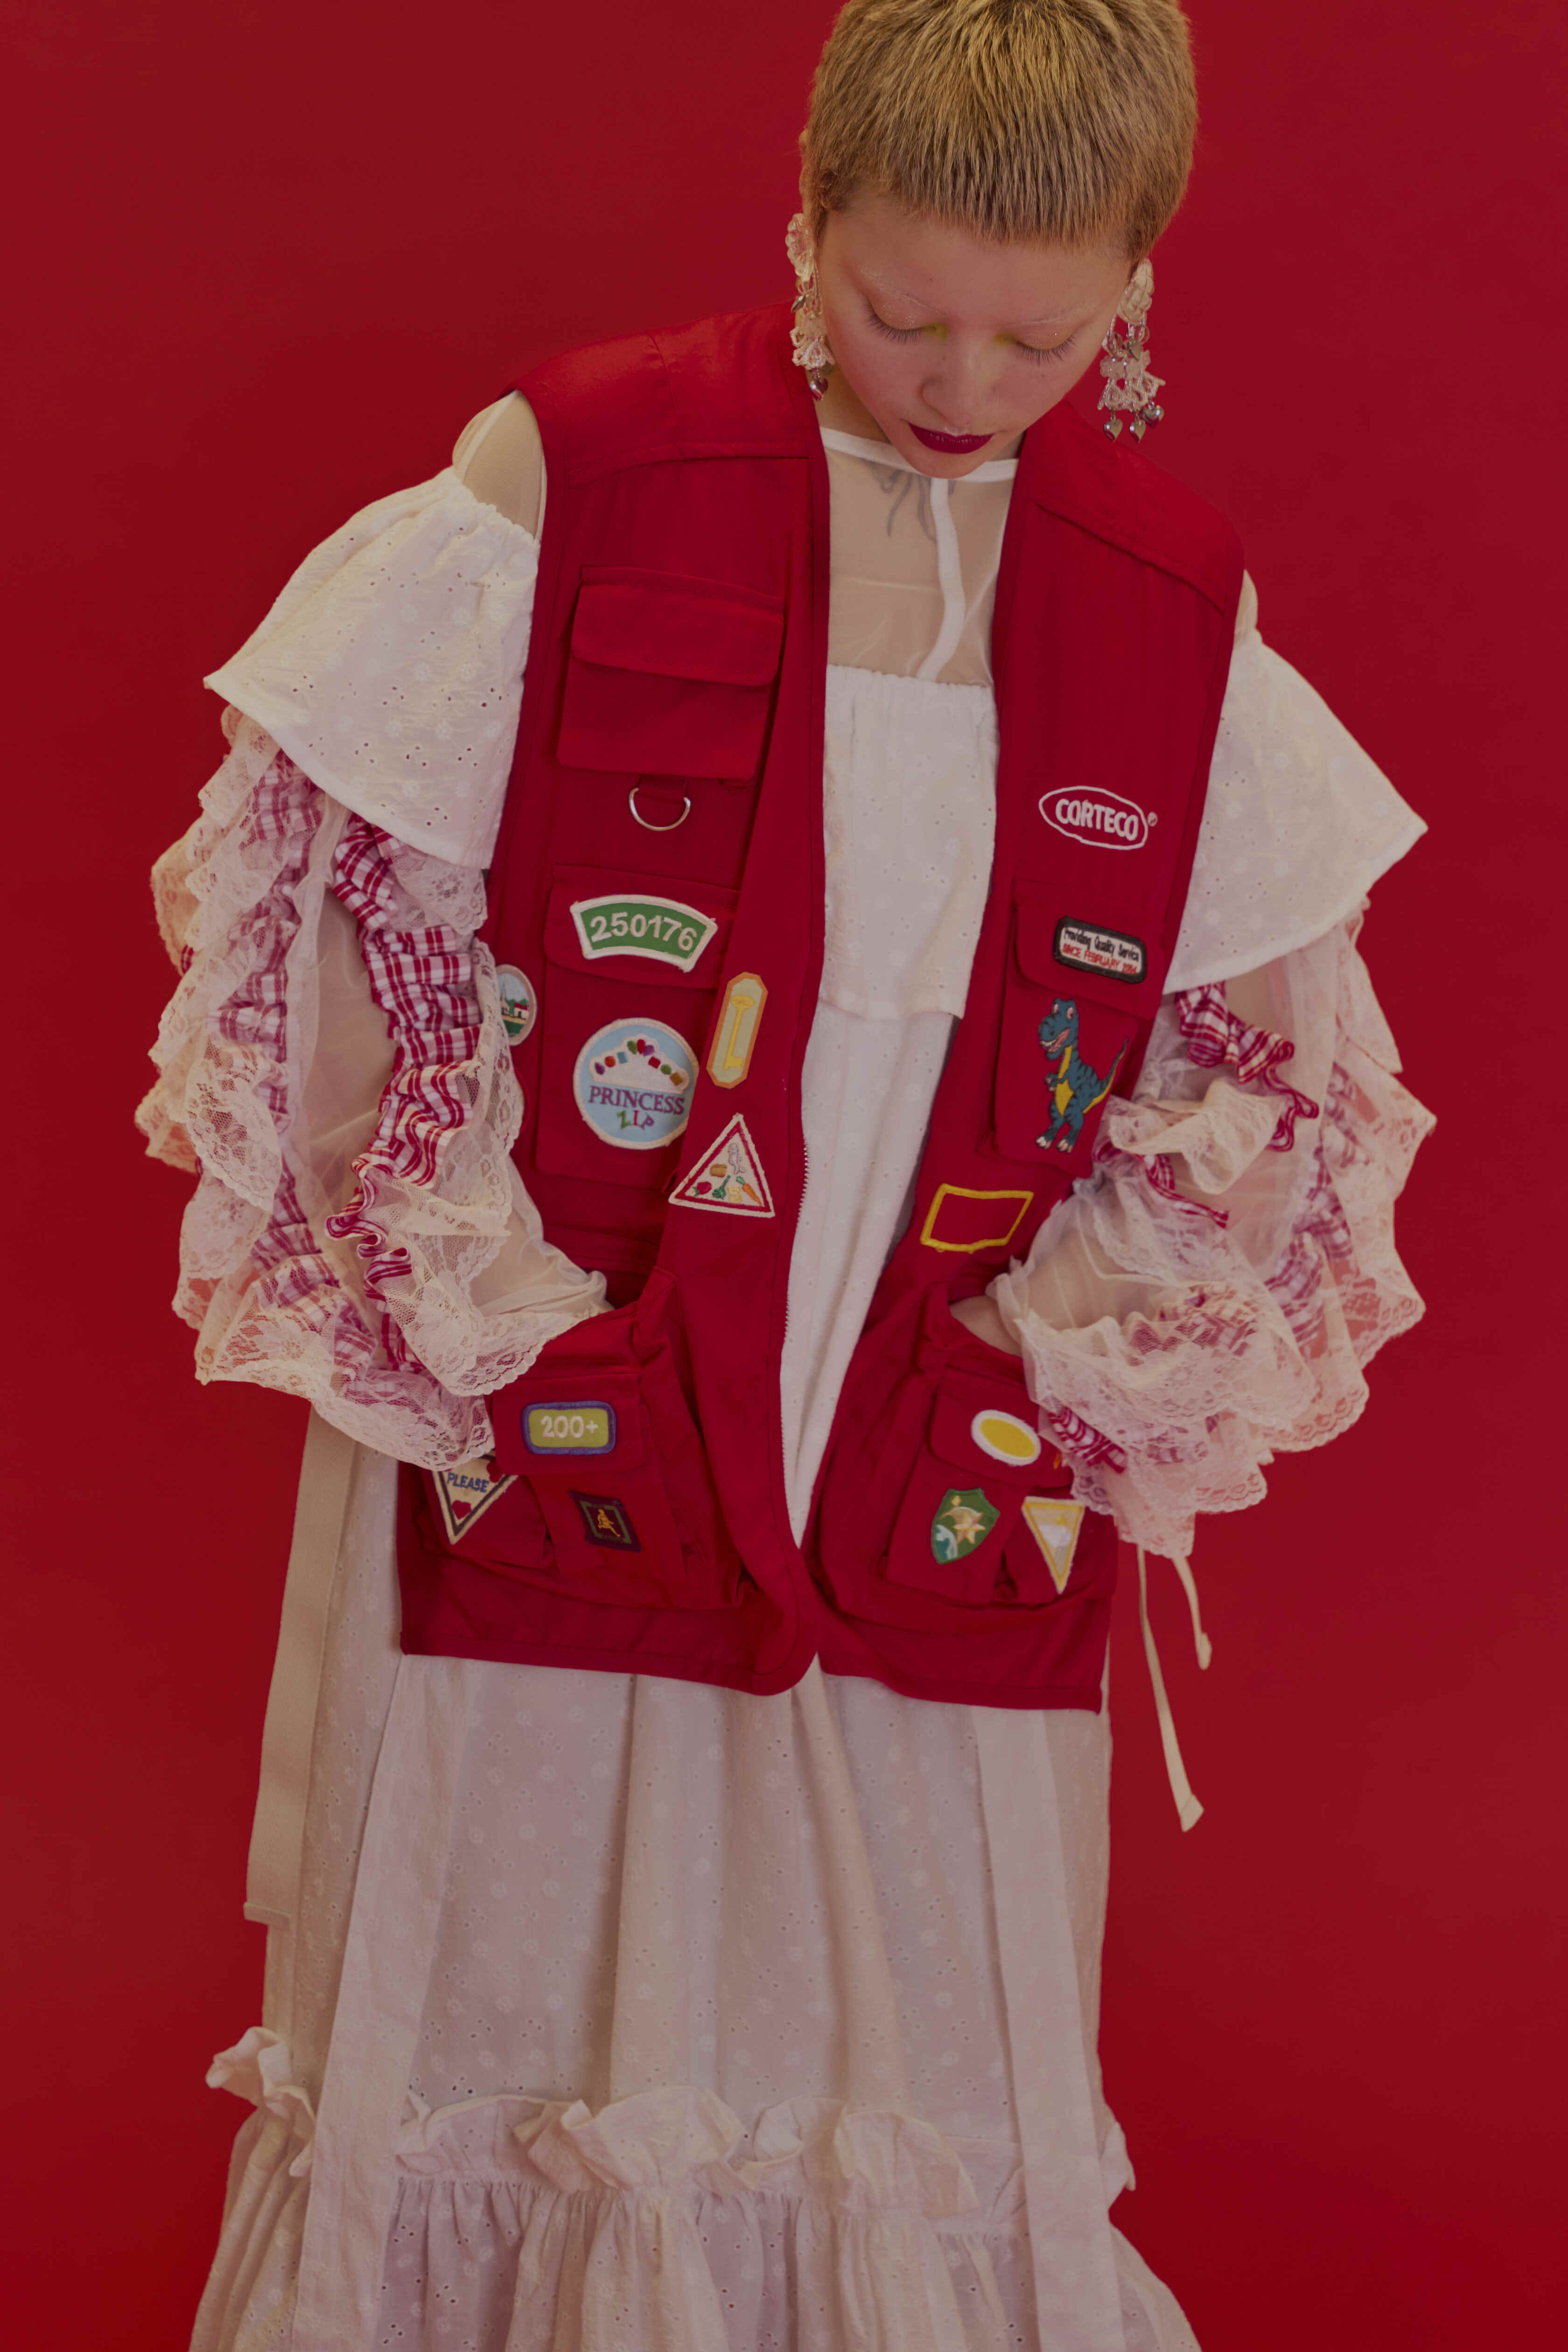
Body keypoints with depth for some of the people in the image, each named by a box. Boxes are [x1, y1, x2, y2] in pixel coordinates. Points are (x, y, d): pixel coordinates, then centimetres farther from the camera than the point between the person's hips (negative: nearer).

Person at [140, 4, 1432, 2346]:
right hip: (543, 1430, -2)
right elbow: (314, 888, -4)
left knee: (925, 2072, 9)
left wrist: (1060, 1353, 0)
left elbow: (1278, 1054, 11)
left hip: (943, 1491, 2)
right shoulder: (574, 483, -7)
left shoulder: (1177, 605, 3)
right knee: (501, 2018, 10)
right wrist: (472, 1302, -7)